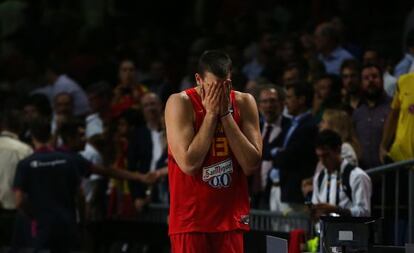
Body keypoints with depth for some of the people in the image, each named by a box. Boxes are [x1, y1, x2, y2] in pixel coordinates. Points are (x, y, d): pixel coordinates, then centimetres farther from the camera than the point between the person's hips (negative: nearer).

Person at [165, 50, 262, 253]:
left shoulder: (244, 103, 2)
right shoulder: (180, 103, -9)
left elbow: (251, 165, -7)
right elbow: (189, 164, -20)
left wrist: (226, 114, -11)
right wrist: (211, 113, -16)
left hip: (231, 218, 4)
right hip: (191, 219, -4)